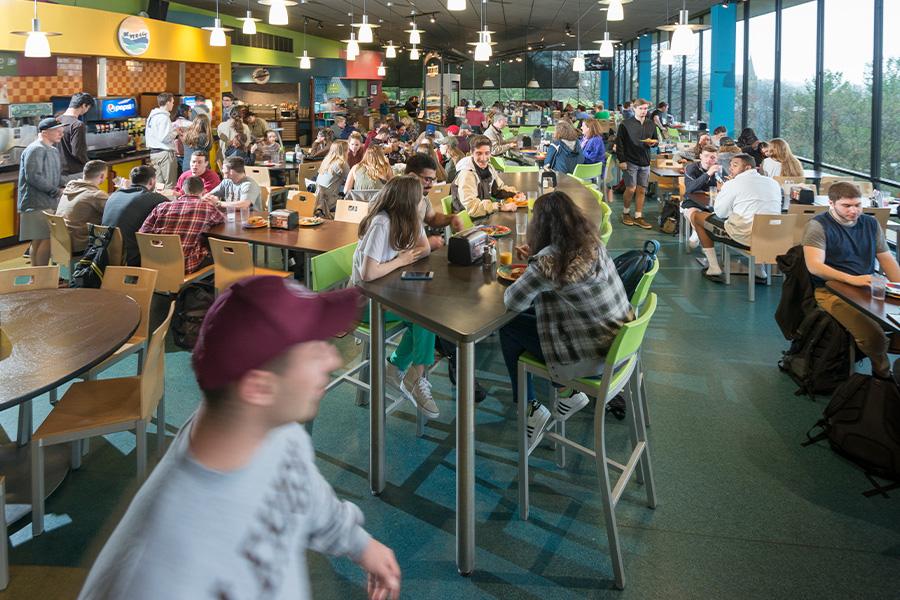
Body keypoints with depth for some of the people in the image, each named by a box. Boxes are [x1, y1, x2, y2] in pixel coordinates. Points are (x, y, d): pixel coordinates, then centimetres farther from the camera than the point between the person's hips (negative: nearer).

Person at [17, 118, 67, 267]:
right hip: (37, 204, -10)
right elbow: (33, 176, -21)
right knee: (46, 239, -12)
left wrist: (65, 186, 5)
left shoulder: (54, 150, 18)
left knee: (38, 242, 13)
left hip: (50, 203, 10)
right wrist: (56, 191, -17)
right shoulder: (36, 149, -13)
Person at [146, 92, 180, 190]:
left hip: (153, 152, 9)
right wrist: (175, 132, -4)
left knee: (158, 183, 10)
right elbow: (165, 138, -20)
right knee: (169, 185, -6)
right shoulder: (164, 117, -14)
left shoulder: (152, 116, 13)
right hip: (165, 153, -9)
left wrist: (173, 127, 13)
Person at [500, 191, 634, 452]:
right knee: (529, 319, 23)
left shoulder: (547, 261, -25)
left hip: (592, 357, -8)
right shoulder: (592, 243, -2)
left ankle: (531, 410, 17)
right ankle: (570, 392, 25)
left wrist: (523, 281, 3)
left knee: (509, 329, 9)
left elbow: (512, 302, -16)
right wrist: (534, 257, 24)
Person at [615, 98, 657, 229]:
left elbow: (656, 139, 21)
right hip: (630, 162, -5)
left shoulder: (651, 124, 10)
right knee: (631, 189, -5)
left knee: (641, 190, 5)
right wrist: (621, 160, -11)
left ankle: (638, 217, 12)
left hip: (645, 163, 5)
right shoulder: (626, 124, -5)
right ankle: (626, 212, 16)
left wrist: (654, 142, -4)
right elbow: (619, 143, -5)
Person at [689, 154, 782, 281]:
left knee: (696, 216, 12)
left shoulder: (732, 184, -3)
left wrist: (720, 193, 20)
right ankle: (759, 270, 28)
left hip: (744, 238, -6)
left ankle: (714, 268, 10)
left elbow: (720, 213, 4)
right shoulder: (773, 183, 12)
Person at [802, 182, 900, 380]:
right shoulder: (818, 225, -3)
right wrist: (852, 279, -27)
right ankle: (884, 373, -1)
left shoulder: (870, 223, 17)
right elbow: (814, 266, -16)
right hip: (832, 291, -5)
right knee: (873, 334, -29)